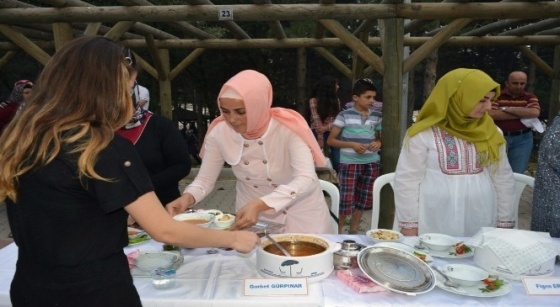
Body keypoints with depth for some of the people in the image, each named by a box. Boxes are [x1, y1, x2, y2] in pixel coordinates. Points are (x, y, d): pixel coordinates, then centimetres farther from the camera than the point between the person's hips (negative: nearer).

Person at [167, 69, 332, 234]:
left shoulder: (288, 127, -25)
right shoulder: (218, 132, -15)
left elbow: (306, 180, -34)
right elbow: (204, 180, -6)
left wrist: (259, 205, -46)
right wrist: (187, 197, -28)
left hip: (301, 213, -2)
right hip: (250, 211, 3)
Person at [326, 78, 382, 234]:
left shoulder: (377, 116, 6)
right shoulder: (345, 115, -6)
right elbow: (331, 140, -4)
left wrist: (378, 143, -4)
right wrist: (352, 144, -17)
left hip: (371, 164, 5)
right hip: (349, 164, -4)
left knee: (363, 200, 12)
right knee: (347, 200, -5)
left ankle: (353, 231, 29)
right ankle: (337, 231, 15)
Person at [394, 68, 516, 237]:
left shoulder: (491, 133, 5)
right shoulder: (423, 134, -10)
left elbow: (503, 180, 11)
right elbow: (407, 182, -7)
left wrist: (505, 223, 11)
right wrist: (409, 225, -6)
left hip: (482, 225, 4)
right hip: (434, 227, -4)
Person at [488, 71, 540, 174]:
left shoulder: (530, 98, 6)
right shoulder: (497, 96, 0)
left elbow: (535, 113, -14)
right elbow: (491, 114, -16)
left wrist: (507, 109, -13)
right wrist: (522, 114, -12)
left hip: (522, 140, 1)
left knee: (517, 174, 5)